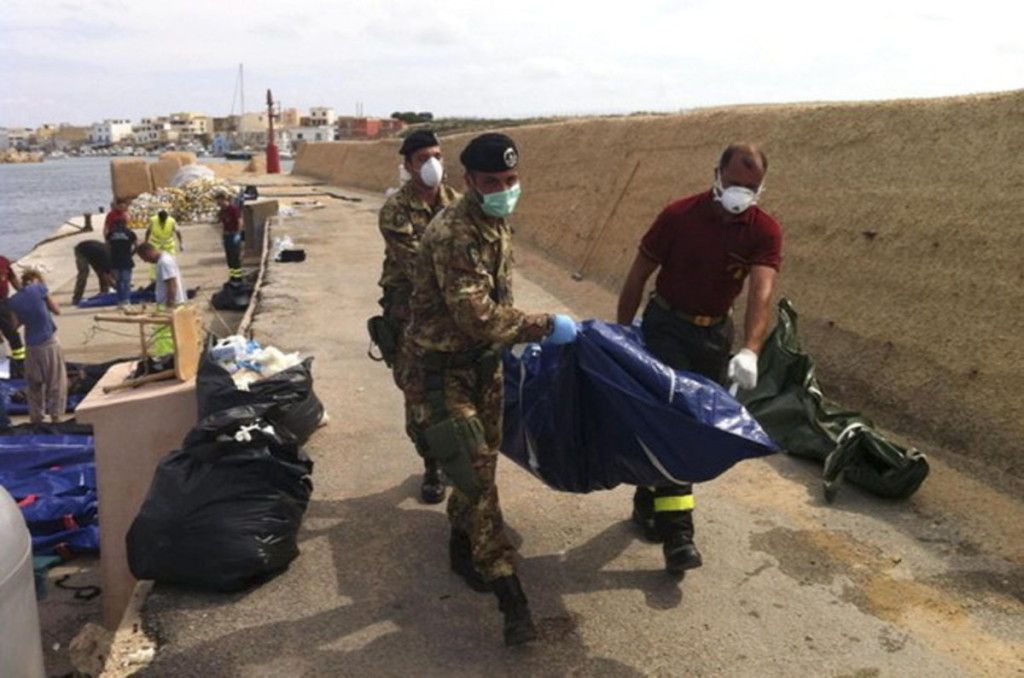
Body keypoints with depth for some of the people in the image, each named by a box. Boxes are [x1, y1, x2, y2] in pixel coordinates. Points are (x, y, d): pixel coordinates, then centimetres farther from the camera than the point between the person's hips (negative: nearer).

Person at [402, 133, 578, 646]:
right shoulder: (453, 235, -26)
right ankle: (509, 594, -1)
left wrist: (511, 342, 19)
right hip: (438, 368, -9)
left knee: (483, 462, 17)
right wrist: (545, 327, -25)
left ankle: (463, 545, 40)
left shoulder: (496, 224, 5)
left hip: (481, 360, 9)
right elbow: (476, 315, -32)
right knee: (475, 473, -9)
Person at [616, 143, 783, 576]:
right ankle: (676, 531, -8)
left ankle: (648, 502, 32)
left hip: (715, 333, 4)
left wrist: (750, 351, -41)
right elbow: (639, 275, -8)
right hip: (666, 327, -3)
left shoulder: (765, 231, -11)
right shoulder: (679, 215, -16)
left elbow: (762, 291, -26)